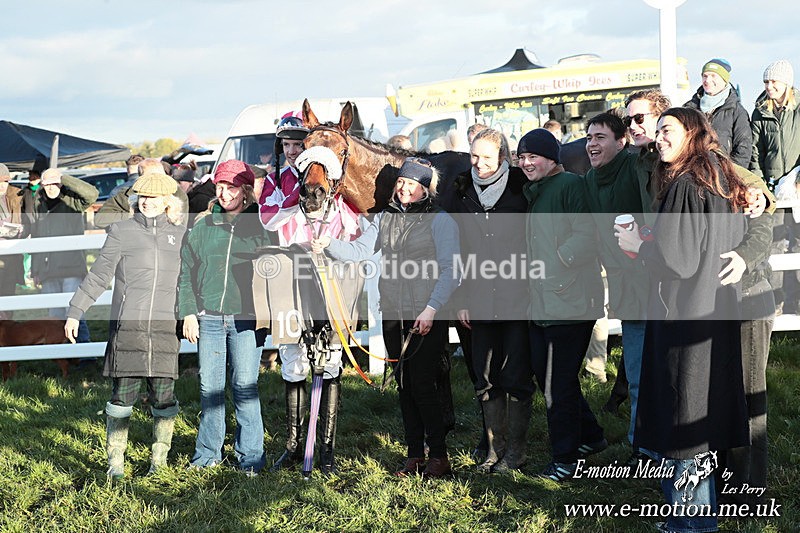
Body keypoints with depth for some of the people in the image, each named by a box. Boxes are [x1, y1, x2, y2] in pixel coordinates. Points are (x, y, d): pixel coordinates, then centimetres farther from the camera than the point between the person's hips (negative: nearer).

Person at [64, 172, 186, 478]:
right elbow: (99, 275, 6)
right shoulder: (122, 231, 6)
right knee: (123, 395, -3)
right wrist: (75, 311, 3)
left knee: (163, 396, 1)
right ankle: (115, 461, 5)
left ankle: (159, 459, 13)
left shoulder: (179, 234, 12)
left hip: (165, 327, 2)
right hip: (127, 325, -2)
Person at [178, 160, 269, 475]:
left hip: (246, 319, -3)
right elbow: (187, 271, 12)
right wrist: (188, 312, 4)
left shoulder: (260, 226, 3)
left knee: (245, 387, -4)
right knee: (209, 387, 6)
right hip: (208, 318, 3)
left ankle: (250, 456, 4)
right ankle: (208, 453, 16)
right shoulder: (203, 225, 10)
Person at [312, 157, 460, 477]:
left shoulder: (441, 221, -4)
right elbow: (360, 251, 6)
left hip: (427, 318, -6)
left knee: (423, 384, -8)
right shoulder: (385, 219, 13)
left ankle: (438, 454, 3)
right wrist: (329, 245, -12)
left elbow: (450, 271, -9)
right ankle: (414, 454, 17)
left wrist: (431, 310, -17)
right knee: (404, 385, 9)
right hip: (393, 316, 6)